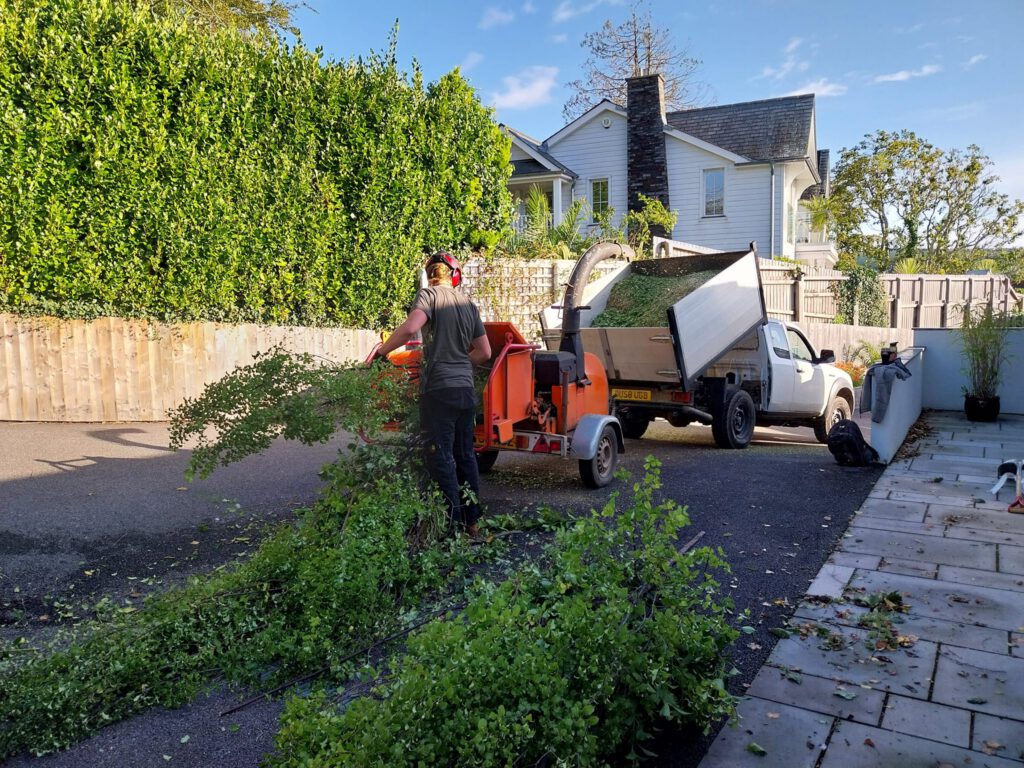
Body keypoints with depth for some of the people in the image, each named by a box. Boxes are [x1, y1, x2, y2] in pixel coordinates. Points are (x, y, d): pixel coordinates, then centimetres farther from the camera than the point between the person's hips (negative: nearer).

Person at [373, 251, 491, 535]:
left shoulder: (429, 294, -4)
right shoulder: (468, 304, 13)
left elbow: (410, 328, -22)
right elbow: (484, 352, 15)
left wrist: (382, 351, -9)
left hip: (438, 388, -6)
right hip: (466, 388, 6)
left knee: (441, 458, 0)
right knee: (465, 456, 14)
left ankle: (453, 525, 2)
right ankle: (471, 520, 20)